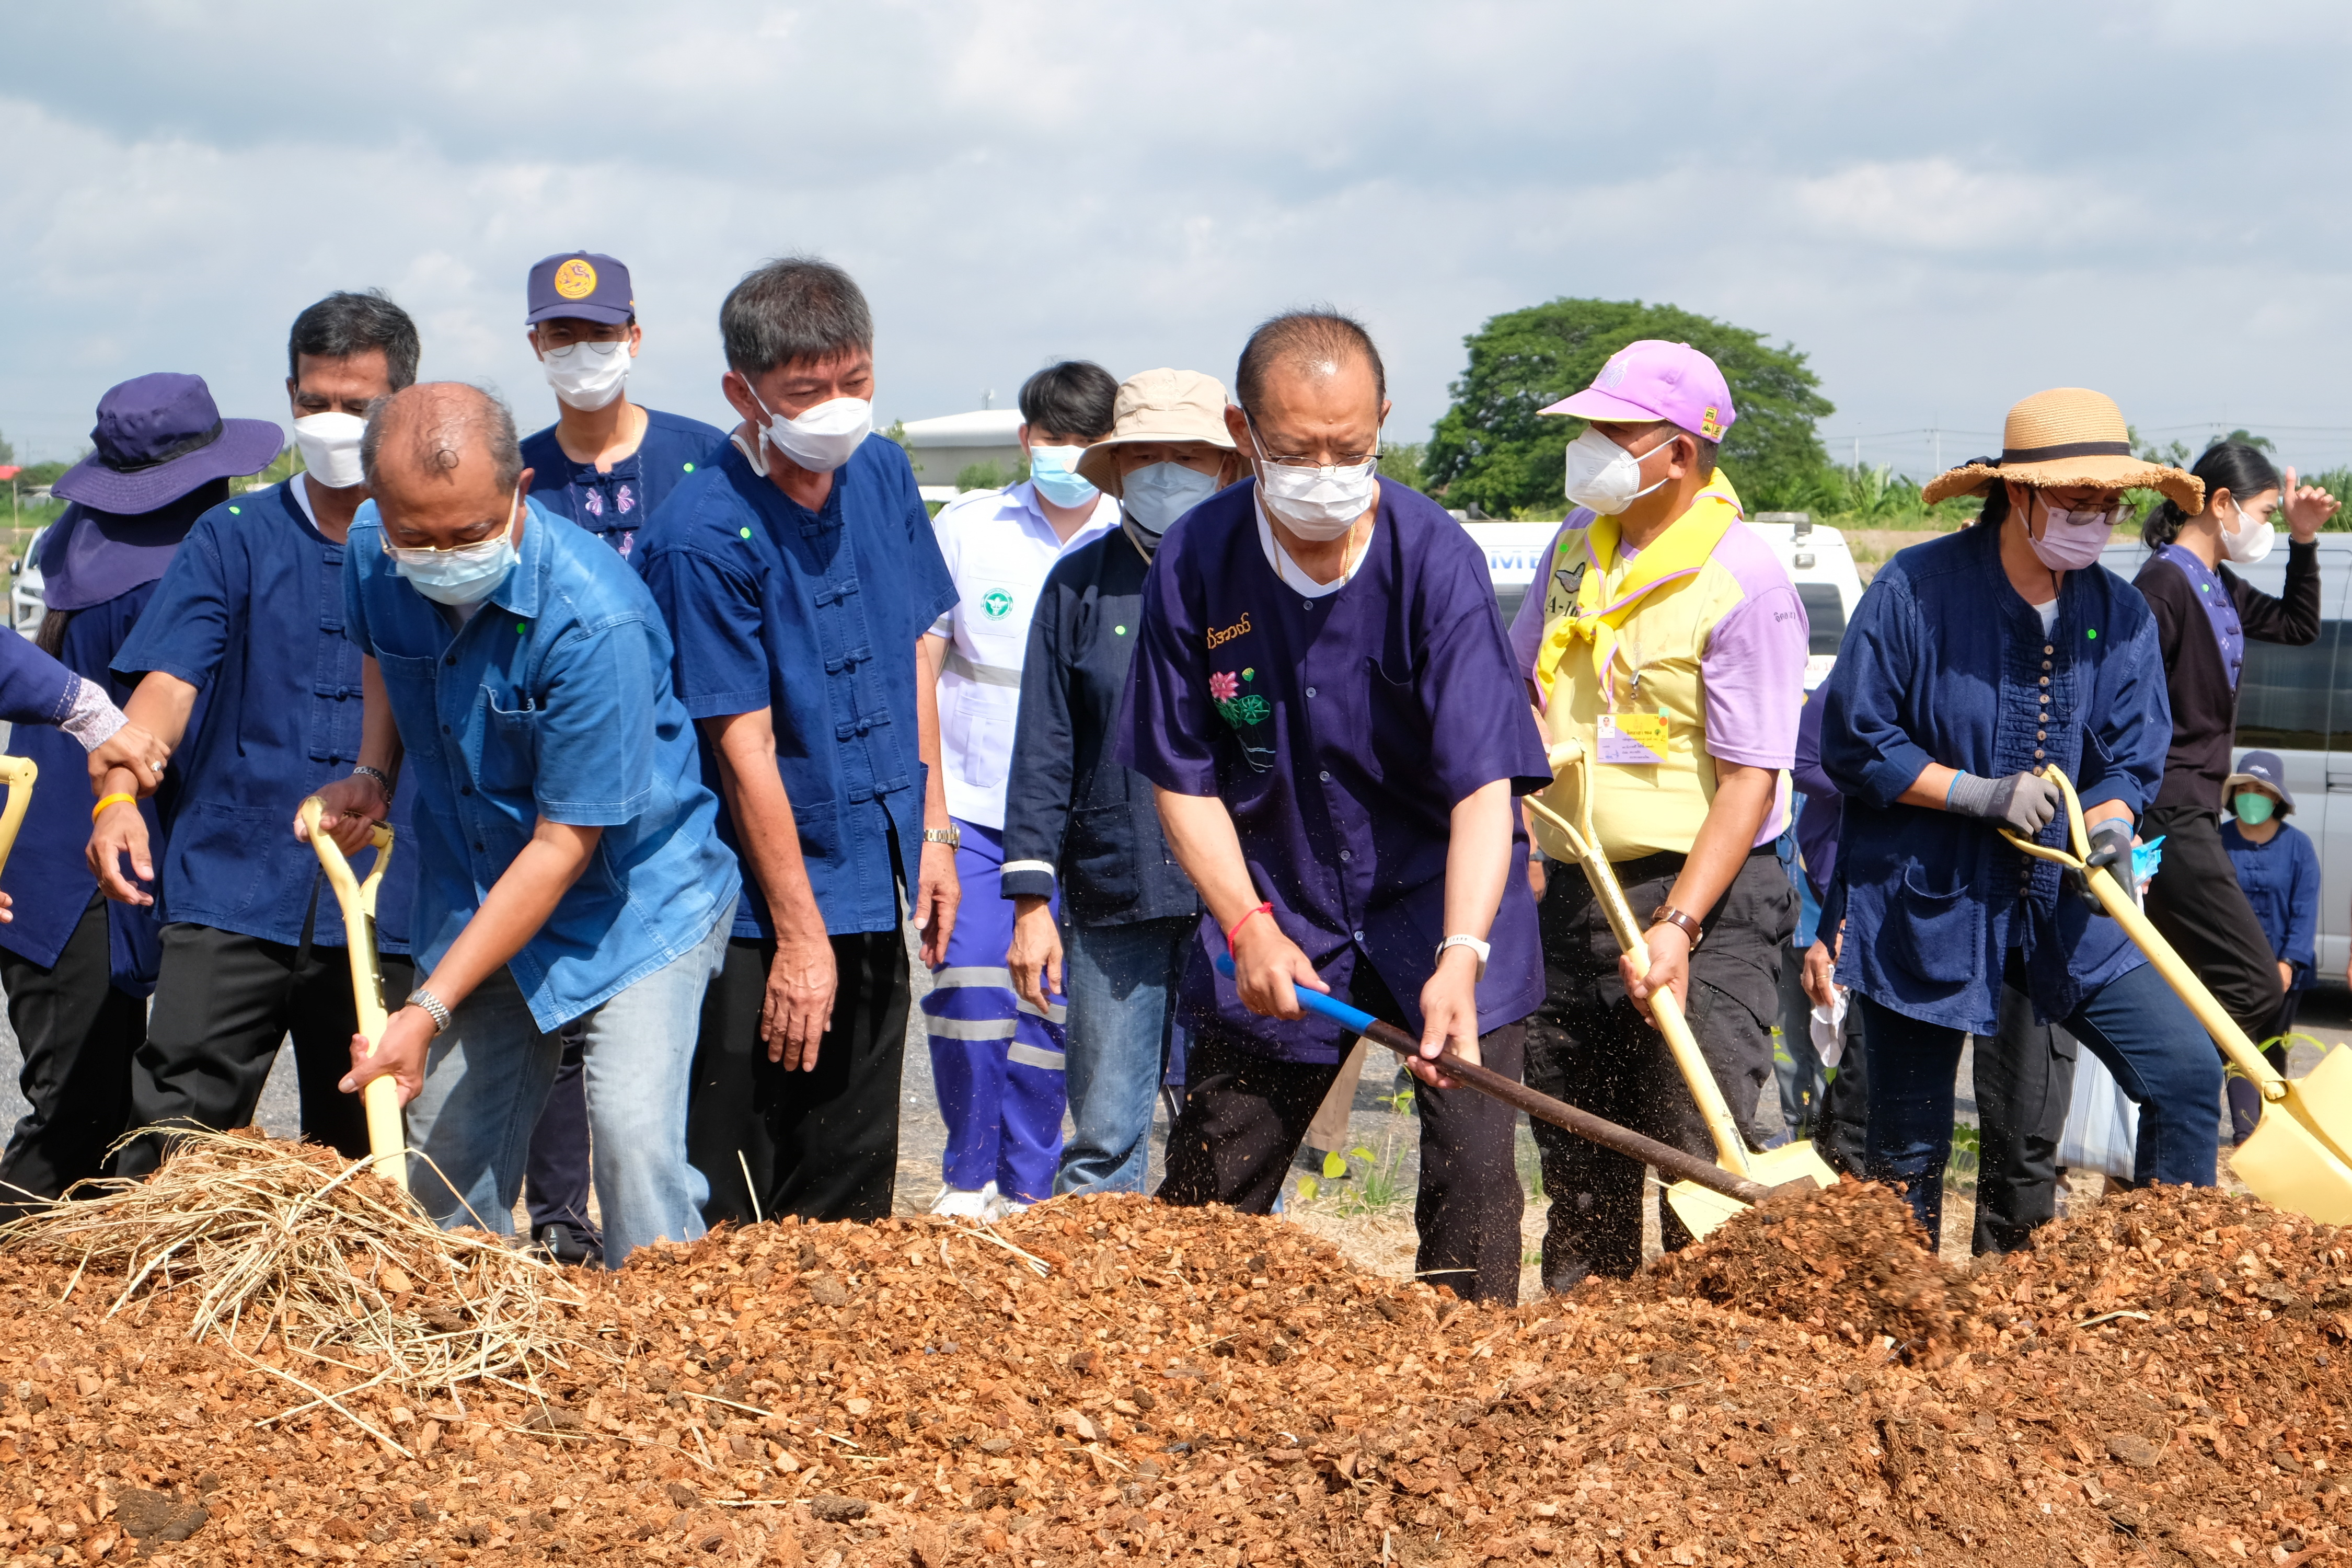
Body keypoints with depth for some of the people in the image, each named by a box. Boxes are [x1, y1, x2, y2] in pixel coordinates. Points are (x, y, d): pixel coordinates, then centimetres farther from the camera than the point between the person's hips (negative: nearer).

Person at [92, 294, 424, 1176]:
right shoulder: (234, 540, 8)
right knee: (172, 1130, -9)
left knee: (363, 1164, 8)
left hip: (385, 906, 0)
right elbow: (169, 680, -6)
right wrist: (119, 795, -20)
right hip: (233, 890, 0)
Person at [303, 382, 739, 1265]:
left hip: (637, 899, -5)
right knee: (445, 1152, 7)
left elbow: (564, 845, -24)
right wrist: (372, 776, -3)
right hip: (476, 898, 6)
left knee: (633, 1134, -20)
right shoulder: (374, 553, -11)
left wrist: (429, 1010, -24)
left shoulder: (594, 620, -30)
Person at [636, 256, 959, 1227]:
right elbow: (744, 745, -17)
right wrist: (800, 934, -15)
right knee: (726, 1207, 2)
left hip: (873, 889, 6)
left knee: (853, 1187, 14)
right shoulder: (705, 535, -17)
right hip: (757, 909, -6)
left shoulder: (884, 475, 3)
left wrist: (933, 828, 11)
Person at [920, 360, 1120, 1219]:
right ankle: (967, 1176, 13)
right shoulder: (967, 528, 2)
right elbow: (919, 666, 6)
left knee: (1052, 1011, 2)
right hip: (969, 810, 0)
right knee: (970, 996, -8)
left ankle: (1027, 1188, 19)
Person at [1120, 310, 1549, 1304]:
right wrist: (1249, 926, -15)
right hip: (1274, 900, 2)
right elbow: (1183, 777, -3)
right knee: (1207, 1185, 8)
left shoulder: (1434, 559, -19)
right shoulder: (1194, 563, -11)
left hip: (1439, 898, -2)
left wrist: (1460, 956, -38)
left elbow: (1485, 782, -25)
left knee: (1472, 1172, -10)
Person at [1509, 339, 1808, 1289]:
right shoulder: (1579, 542, 9)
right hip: (1575, 894, 7)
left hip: (1703, 896, -7)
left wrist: (1677, 926, -25)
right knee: (1576, 1157, 14)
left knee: (1703, 1156, -10)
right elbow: (1520, 682, 25)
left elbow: (1751, 782, -17)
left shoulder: (1744, 585, -14)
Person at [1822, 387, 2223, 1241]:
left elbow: (2133, 760, 5)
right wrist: (1979, 794, -19)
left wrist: (2111, 826, -17)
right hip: (1925, 904, -4)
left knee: (2188, 1071, -7)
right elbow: (1853, 744, -10)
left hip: (2064, 904, 4)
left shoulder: (2121, 613, 3)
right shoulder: (1914, 589, -11)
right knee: (1907, 1148, 5)